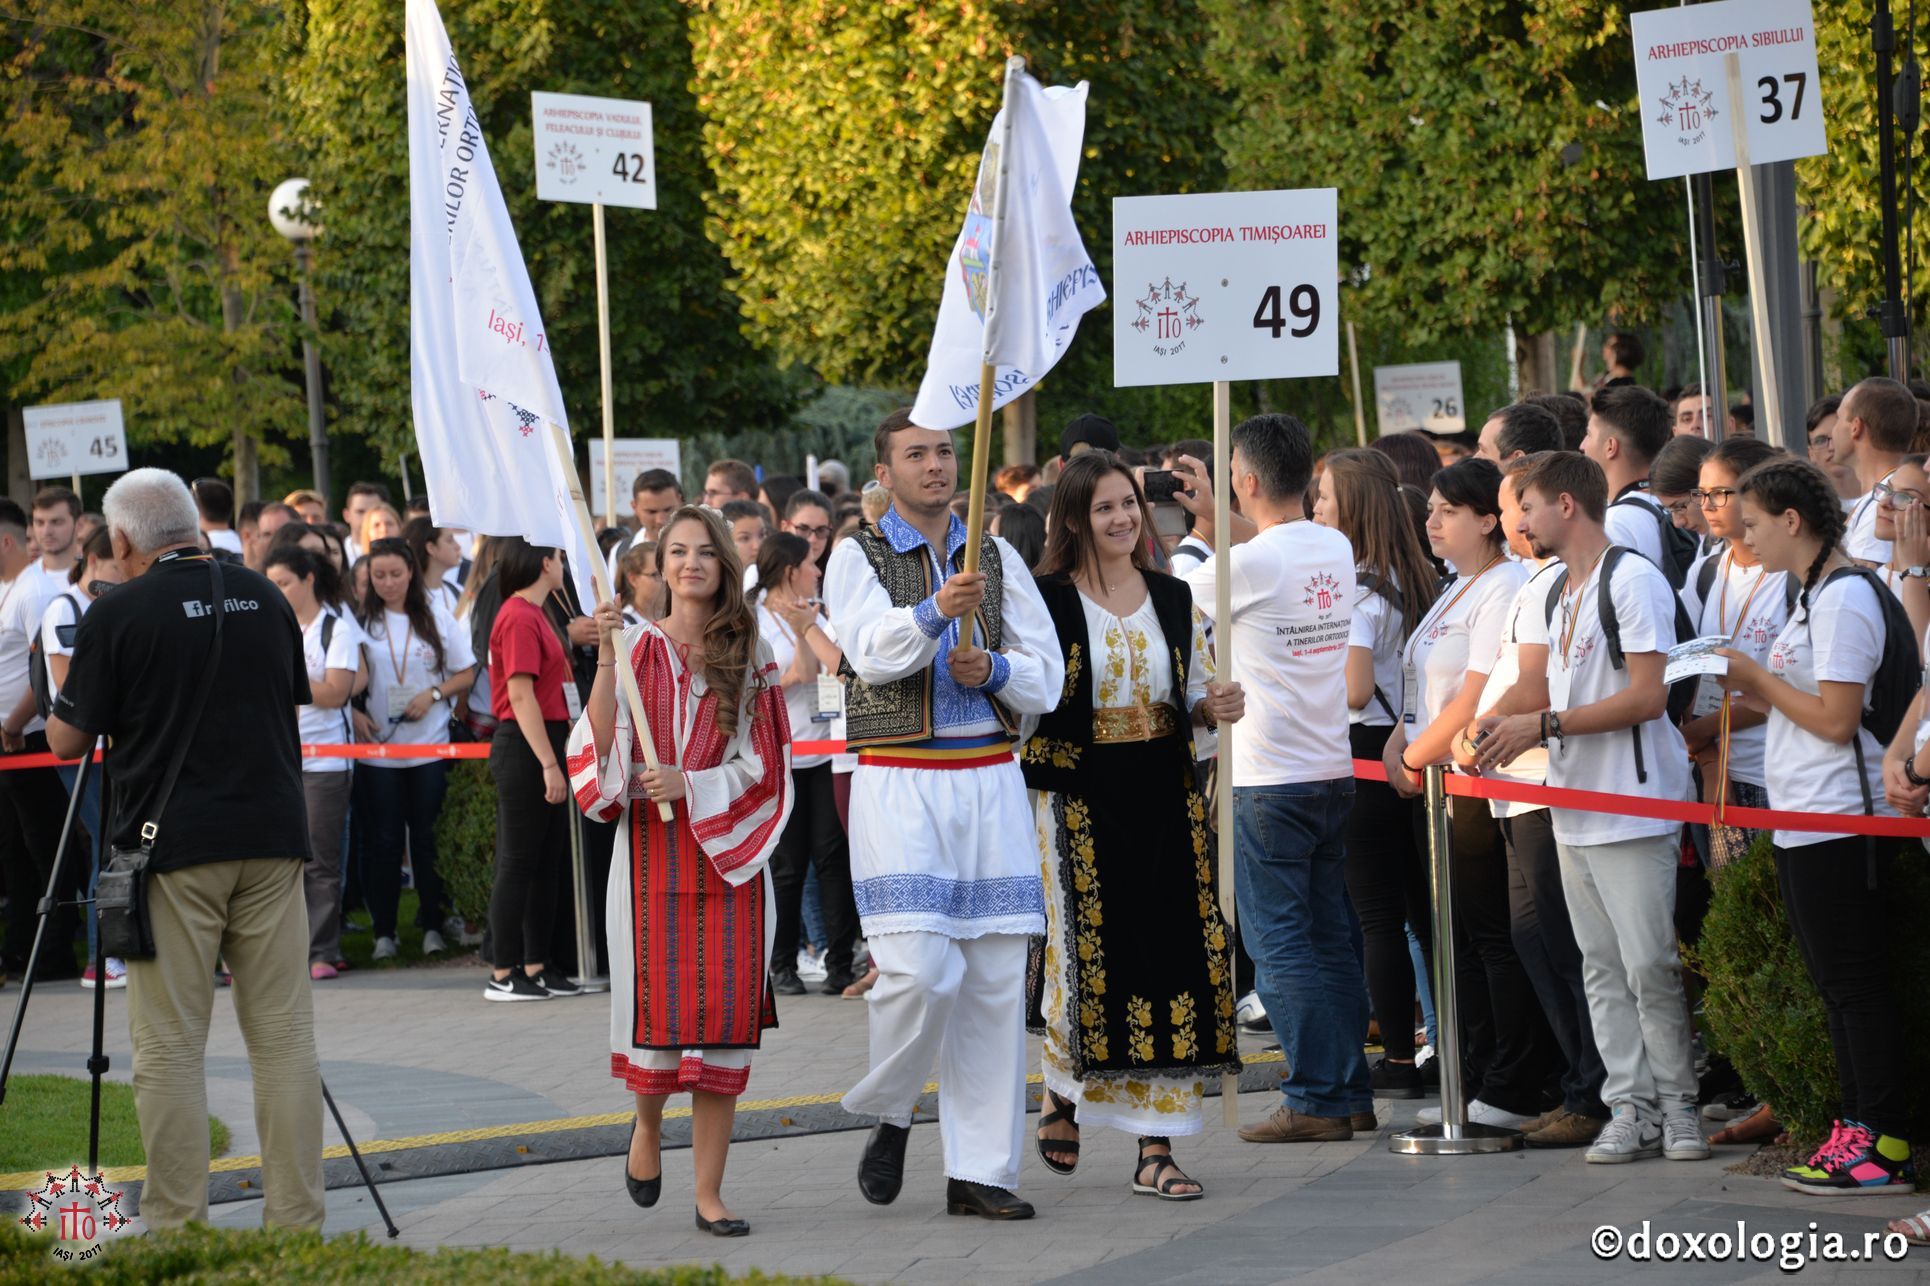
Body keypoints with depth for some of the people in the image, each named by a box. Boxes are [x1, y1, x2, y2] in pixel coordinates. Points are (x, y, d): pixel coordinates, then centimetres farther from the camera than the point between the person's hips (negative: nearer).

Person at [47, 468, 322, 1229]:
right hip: (272, 837, 4)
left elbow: (68, 740, -1)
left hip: (172, 848, -4)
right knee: (283, 1033, 5)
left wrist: (63, 694, 19)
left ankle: (178, 1228, 0)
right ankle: (297, 1220, 5)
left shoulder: (118, 615, -7)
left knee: (170, 1043, 0)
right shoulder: (265, 599, 8)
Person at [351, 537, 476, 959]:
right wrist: (354, 714, -13)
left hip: (431, 745, 1)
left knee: (428, 838, 4)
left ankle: (433, 925, 12)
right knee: (383, 841, 1)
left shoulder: (436, 618, 4)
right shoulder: (360, 621, 0)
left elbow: (466, 673, 7)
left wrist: (433, 694, -9)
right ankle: (383, 932, 7)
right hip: (377, 746, -1)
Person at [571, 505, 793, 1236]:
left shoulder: (750, 655, 7)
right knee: (657, 1004, -4)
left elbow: (763, 763, 2)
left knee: (721, 1014, -4)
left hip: (727, 851, 1)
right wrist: (605, 658, -14)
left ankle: (709, 1191, 0)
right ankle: (647, 1124, 29)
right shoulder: (637, 646, 6)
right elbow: (602, 746, -4)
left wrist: (690, 783, -12)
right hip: (650, 848, 0)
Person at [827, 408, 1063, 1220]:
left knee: (994, 980, 1)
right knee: (919, 970, -16)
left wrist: (993, 670, -10)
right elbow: (873, 651, -15)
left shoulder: (997, 559, 14)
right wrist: (935, 611, -33)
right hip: (899, 782, -4)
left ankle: (979, 1173, 7)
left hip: (989, 782, 4)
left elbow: (1047, 675, 11)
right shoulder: (858, 558, 3)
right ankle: (888, 1114, 11)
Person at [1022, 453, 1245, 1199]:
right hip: (1079, 796, -4)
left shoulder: (1174, 599, 11)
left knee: (1169, 959, -2)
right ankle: (1064, 1104, 25)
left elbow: (1193, 701, 16)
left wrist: (1214, 708, -6)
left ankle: (1156, 1146, 1)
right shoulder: (1045, 601, -2)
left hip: (1163, 800, 4)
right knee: (1088, 957, -3)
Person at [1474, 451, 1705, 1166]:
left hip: (1633, 806, -9)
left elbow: (1648, 696, -18)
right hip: (1573, 808, 9)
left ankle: (1677, 1102, 4)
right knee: (1602, 968, 7)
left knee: (1649, 965, -6)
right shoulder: (1560, 592, 18)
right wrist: (1511, 725, 5)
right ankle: (1631, 1108, 9)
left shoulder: (1632, 579, -11)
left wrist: (1545, 725, -16)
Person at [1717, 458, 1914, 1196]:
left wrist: (1759, 679, -10)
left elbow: (1836, 717, -20)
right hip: (1804, 823, 10)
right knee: (1838, 984, 13)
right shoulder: (1816, 594, 16)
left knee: (1855, 983, -7)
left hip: (1839, 824, -10)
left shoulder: (1843, 597, -15)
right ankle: (1856, 1131, 18)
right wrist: (1749, 691, 8)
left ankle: (1886, 1144, -5)